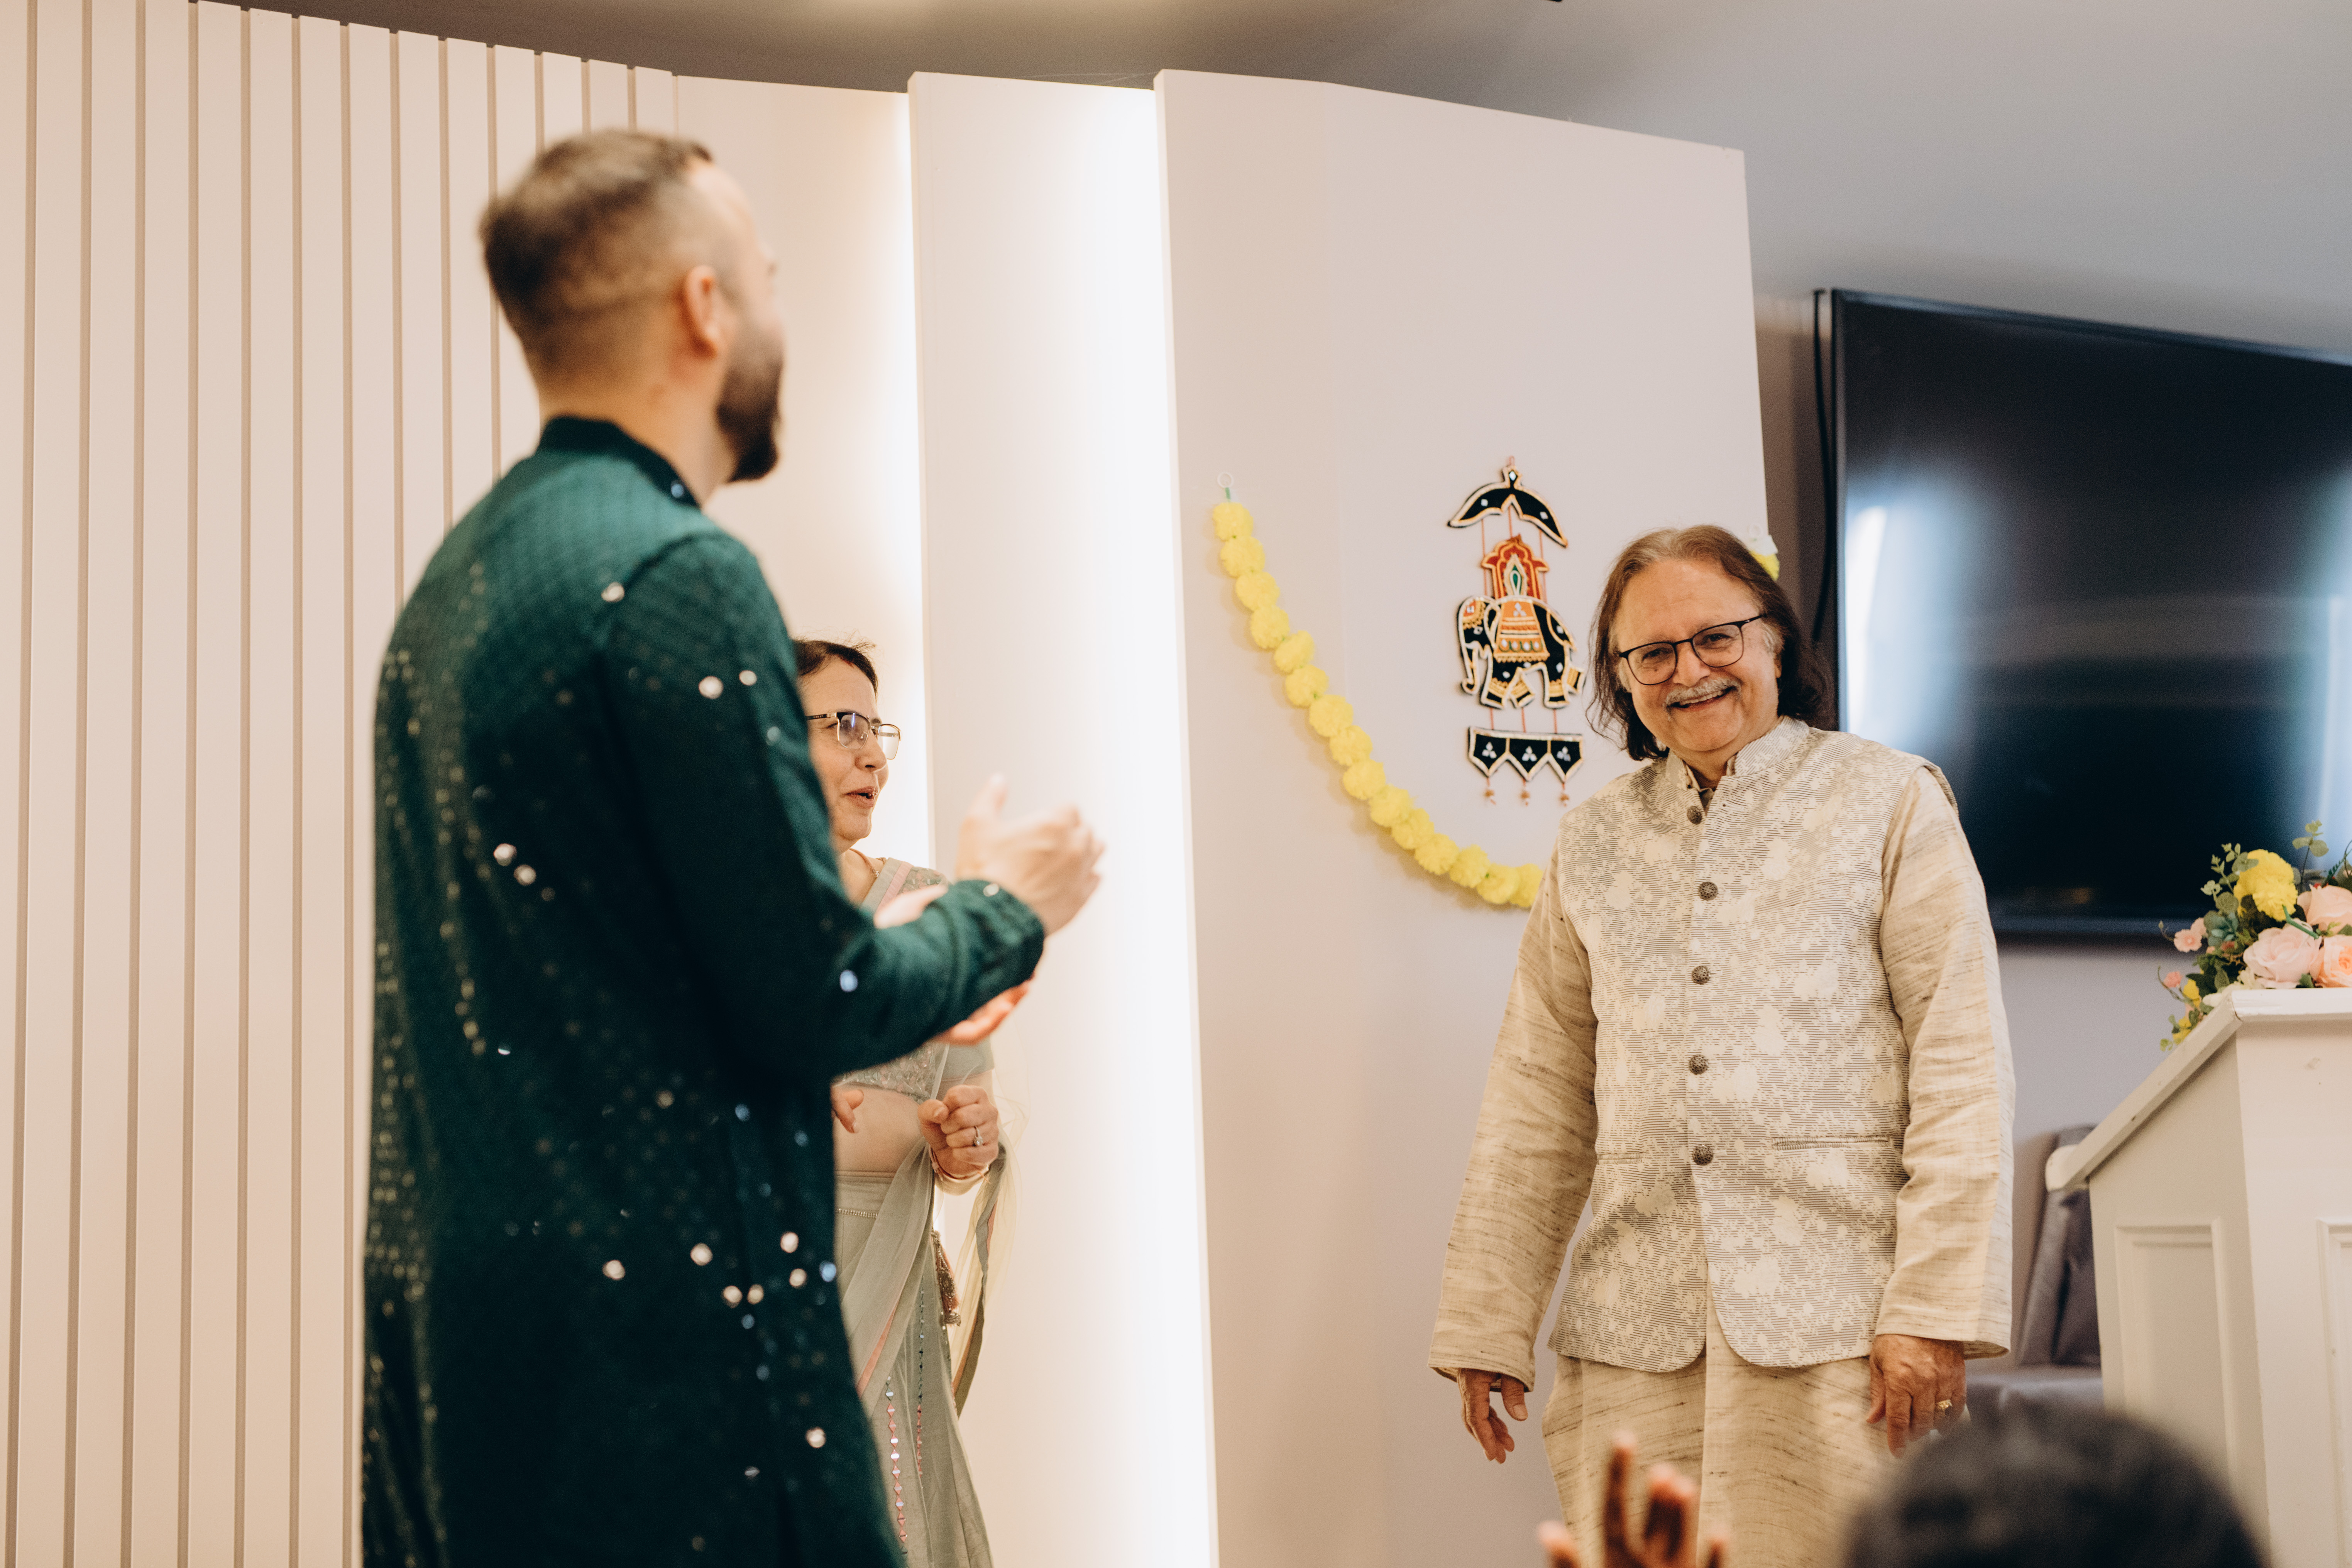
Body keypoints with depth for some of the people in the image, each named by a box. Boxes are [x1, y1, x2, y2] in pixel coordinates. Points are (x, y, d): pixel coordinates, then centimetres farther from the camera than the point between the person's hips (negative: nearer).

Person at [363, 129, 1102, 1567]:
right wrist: (1003, 914, 2)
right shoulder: (678, 579, -17)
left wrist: (881, 1006, 21)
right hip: (662, 1336, -9)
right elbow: (817, 1005, -17)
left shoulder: (462, 572, 12)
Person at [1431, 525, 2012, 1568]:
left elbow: (1961, 1067, -1)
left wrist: (1936, 1312, -10)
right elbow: (1537, 1099, 15)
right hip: (1633, 1338, 3)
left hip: (1832, 1324, -3)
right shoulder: (1593, 843, 14)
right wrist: (1486, 1324, 10)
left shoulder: (1890, 803, 5)